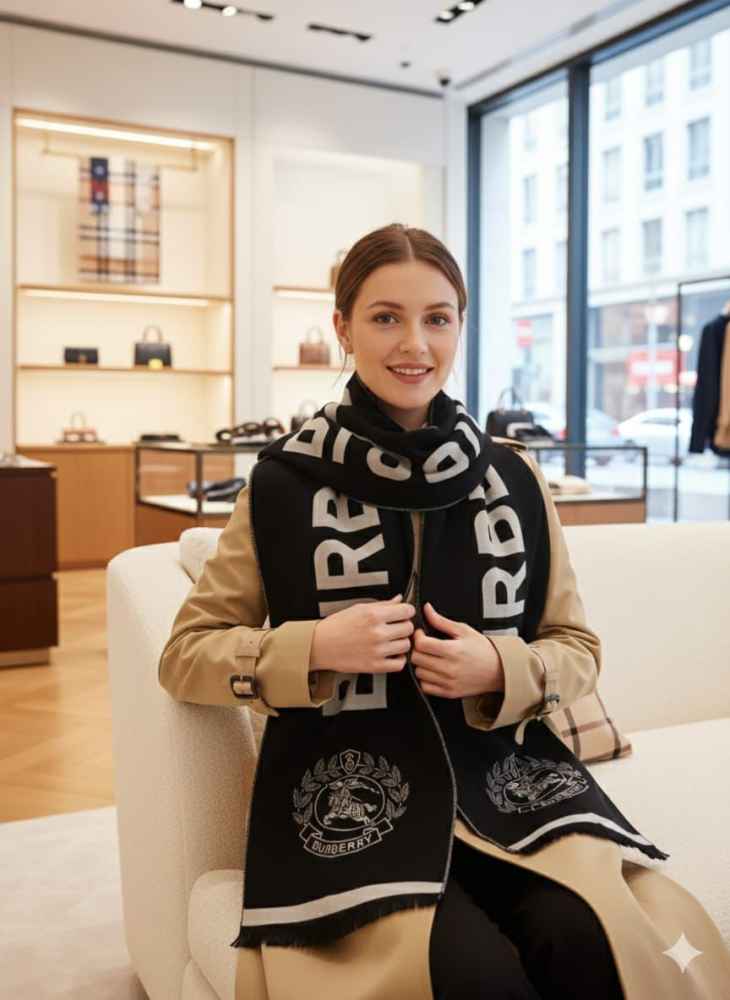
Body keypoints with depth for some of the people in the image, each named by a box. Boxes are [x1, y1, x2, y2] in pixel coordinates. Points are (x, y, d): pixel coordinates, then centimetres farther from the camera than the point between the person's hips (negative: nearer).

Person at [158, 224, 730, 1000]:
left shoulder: (513, 476, 4)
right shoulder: (284, 481, -2)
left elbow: (579, 650, 11)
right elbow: (185, 654, 2)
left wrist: (500, 669, -11)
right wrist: (315, 648, -15)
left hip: (500, 769, 3)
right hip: (351, 783, -2)